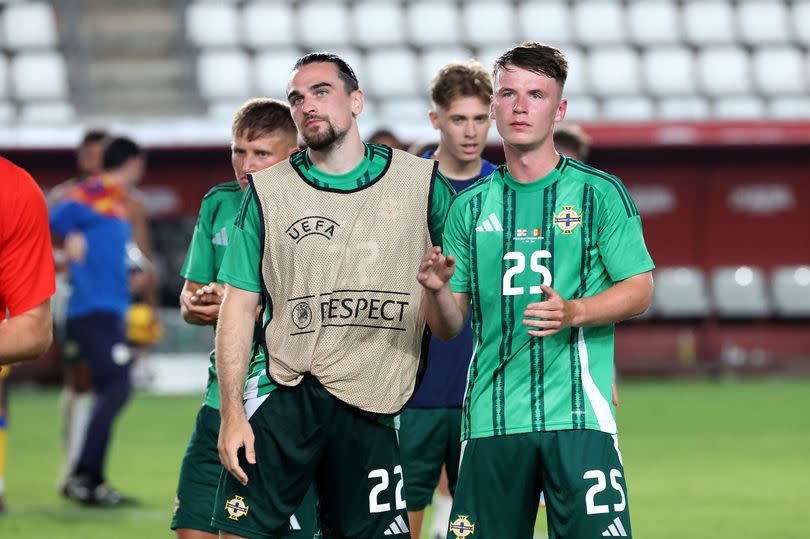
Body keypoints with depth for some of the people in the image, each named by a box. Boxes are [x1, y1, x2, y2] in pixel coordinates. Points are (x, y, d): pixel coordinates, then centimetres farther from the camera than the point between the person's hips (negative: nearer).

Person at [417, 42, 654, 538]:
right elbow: (448, 328, 13)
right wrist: (436, 290, -10)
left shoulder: (600, 193, 3)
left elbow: (640, 290, 0)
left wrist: (572, 312, -17)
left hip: (578, 413, -3)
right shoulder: (470, 207, 13)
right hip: (491, 418, 3)